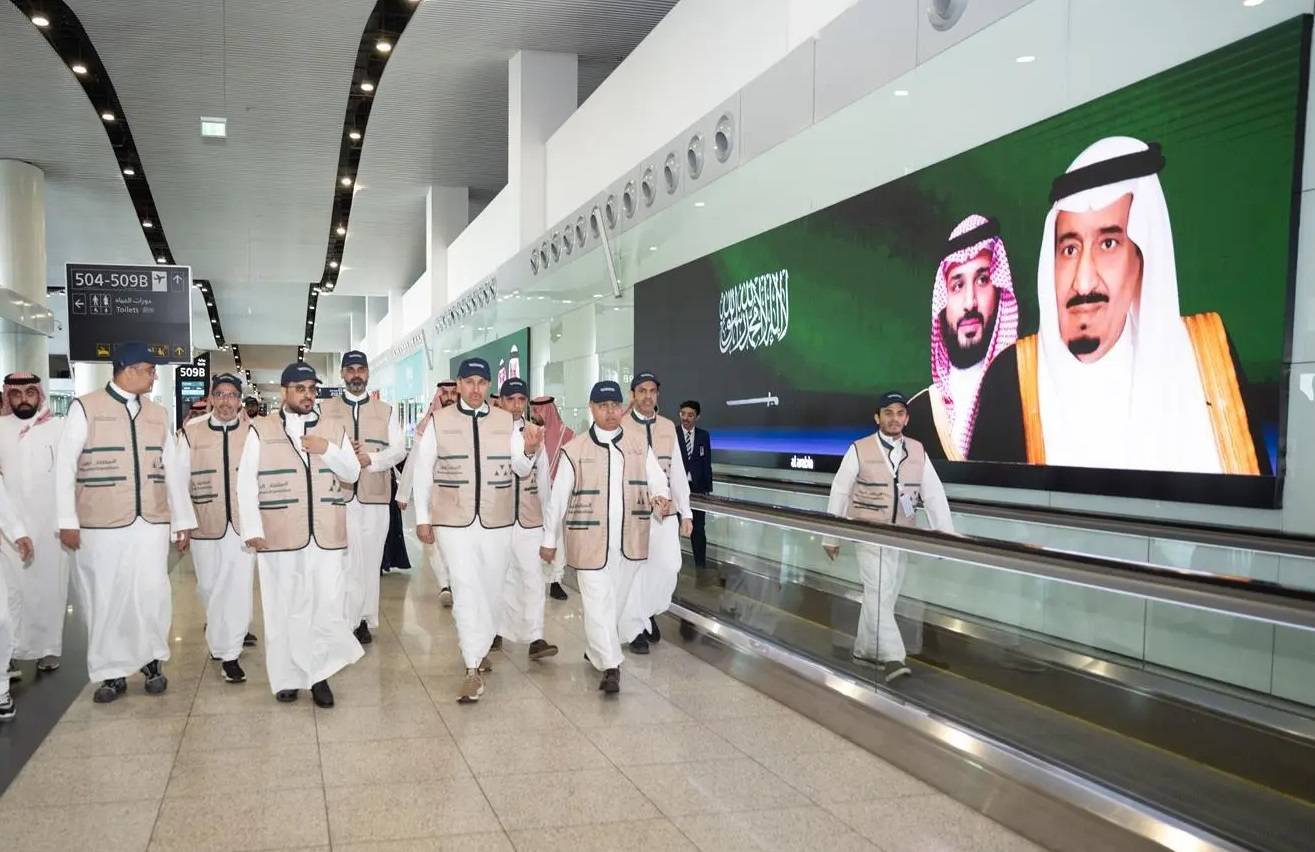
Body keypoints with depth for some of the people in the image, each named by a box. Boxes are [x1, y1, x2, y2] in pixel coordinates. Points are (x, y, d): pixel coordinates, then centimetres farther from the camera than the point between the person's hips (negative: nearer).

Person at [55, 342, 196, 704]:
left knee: (152, 593, -3)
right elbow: (64, 465, -2)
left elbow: (171, 469, 13)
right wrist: (67, 521, -7)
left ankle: (152, 660, 19)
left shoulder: (158, 414, 12)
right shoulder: (85, 408, -1)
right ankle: (112, 672, 18)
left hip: (151, 523, 3)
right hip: (99, 525, -3)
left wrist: (182, 521, 11)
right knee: (104, 599, 4)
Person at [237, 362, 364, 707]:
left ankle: (319, 674, 12)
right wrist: (252, 528, -8)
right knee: (284, 608, 5)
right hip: (279, 535, -1)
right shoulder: (262, 429, 4)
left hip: (328, 536, 2)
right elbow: (246, 481, 0)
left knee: (328, 606, -1)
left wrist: (328, 451, -8)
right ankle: (287, 677, 17)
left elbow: (353, 473, 9)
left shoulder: (335, 429, 12)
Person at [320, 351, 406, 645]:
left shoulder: (386, 411, 12)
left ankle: (363, 620, 15)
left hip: (374, 497, 1)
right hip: (337, 495, -1)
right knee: (342, 560, -4)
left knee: (370, 560, 5)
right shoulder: (325, 409, 10)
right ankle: (344, 621, 3)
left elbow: (399, 449, 5)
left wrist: (370, 459, -12)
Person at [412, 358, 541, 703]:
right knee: (466, 588, -12)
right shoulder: (438, 421, -1)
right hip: (454, 520, -3)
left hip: (496, 521, 3)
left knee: (492, 590, 13)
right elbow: (423, 470, 3)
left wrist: (529, 449, -22)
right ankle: (473, 669, -8)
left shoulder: (506, 421, 3)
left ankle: (479, 649, 36)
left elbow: (521, 469, 0)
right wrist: (422, 517, 2)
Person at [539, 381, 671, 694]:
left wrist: (662, 498, -19)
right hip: (590, 540, -3)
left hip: (629, 540, 3)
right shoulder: (574, 449, -3)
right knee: (598, 602, -7)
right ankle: (610, 666, 0)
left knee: (616, 600, 16)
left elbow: (657, 480, 4)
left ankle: (596, 650, 37)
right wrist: (549, 539, 4)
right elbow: (558, 498, 1)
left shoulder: (640, 444, 4)